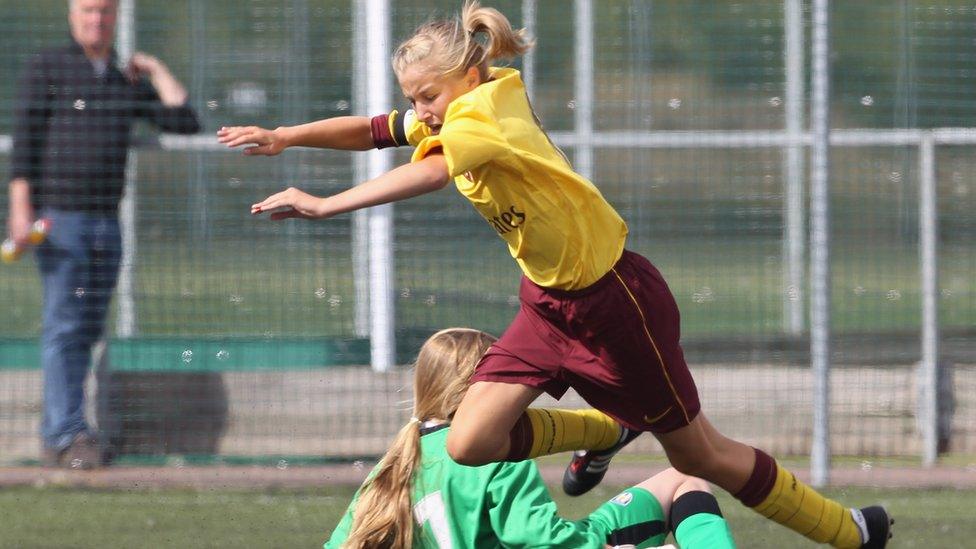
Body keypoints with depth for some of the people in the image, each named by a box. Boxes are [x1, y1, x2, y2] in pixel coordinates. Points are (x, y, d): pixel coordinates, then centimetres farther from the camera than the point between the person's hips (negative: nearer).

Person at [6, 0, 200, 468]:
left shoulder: (128, 83, 15)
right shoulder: (48, 69, 1)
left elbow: (184, 122, 6)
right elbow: (23, 143, -5)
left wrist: (156, 71, 10)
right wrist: (20, 209, -14)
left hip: (106, 220, 5)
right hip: (58, 217, -5)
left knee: (86, 332, 5)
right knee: (63, 327, -11)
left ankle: (54, 436, 10)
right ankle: (69, 434, -16)